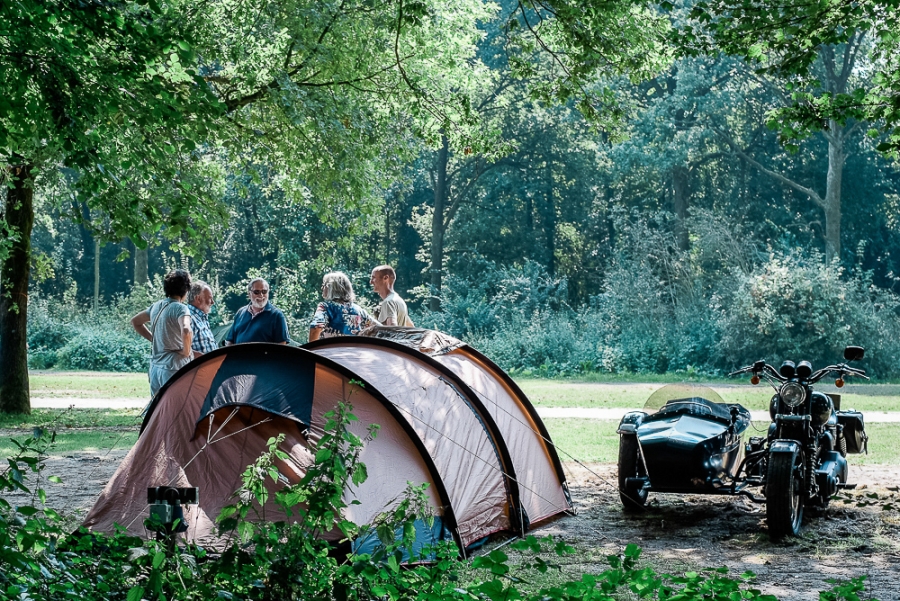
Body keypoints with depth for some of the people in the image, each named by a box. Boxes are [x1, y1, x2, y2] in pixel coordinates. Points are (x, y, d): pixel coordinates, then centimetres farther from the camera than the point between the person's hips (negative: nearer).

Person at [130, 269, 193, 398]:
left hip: (155, 366, 8)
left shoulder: (156, 306, 11)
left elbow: (135, 321, 27)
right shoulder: (180, 308, -13)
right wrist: (186, 352, -15)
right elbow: (186, 331, -32)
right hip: (174, 368, -8)